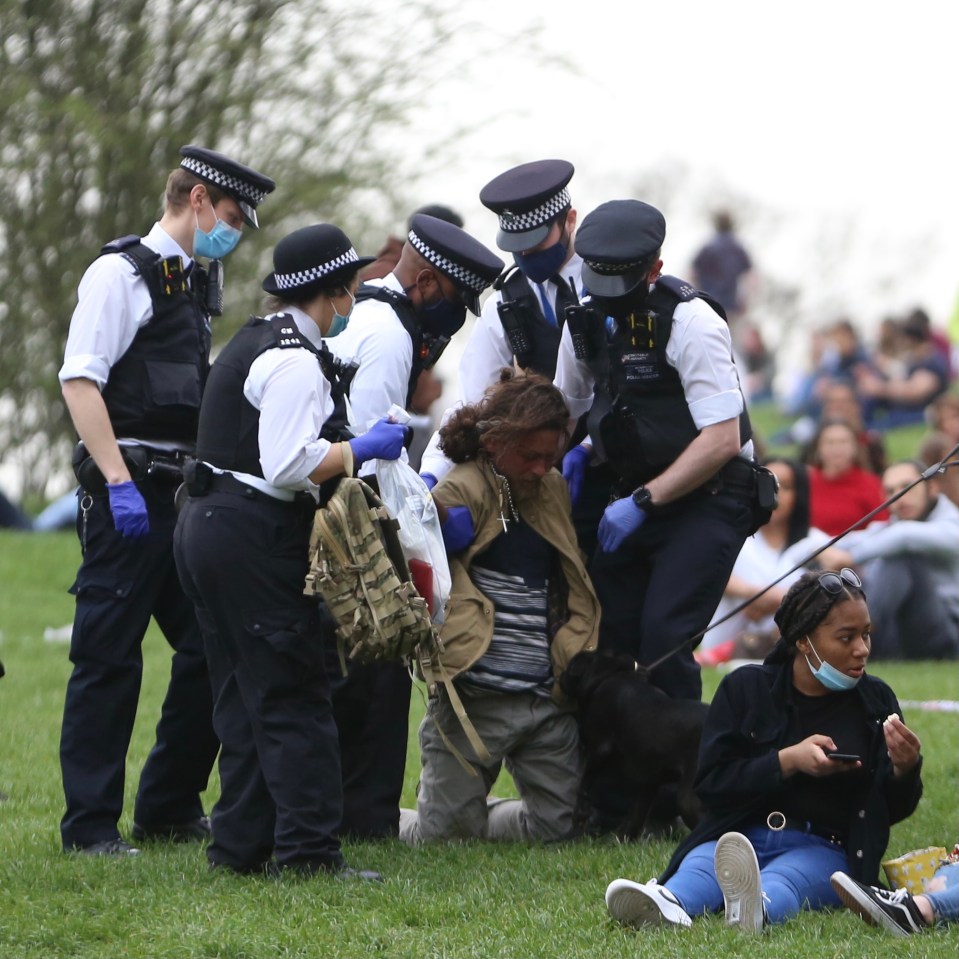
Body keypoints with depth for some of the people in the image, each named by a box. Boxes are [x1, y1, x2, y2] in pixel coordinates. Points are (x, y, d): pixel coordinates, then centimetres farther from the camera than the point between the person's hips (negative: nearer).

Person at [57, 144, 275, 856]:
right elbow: (80, 380, -15)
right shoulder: (123, 272, -7)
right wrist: (117, 483, -21)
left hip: (186, 495, 9)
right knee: (110, 657, -5)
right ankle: (91, 824, 0)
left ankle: (170, 809, 19)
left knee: (212, 650, 8)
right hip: (128, 494, -9)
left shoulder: (196, 284, 19)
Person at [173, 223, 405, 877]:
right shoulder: (294, 359, -15)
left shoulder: (256, 343, 18)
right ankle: (308, 846, -11)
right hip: (255, 537, -11)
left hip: (209, 525, 11)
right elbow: (290, 466, -23)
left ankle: (243, 844, 14)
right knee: (295, 699, -8)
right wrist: (363, 448, -11)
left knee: (245, 699, 12)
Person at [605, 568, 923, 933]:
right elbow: (710, 782, -1)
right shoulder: (746, 688, 8)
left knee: (784, 878, -37)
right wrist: (789, 760, -14)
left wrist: (905, 768, -14)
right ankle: (667, 905, -68)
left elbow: (893, 810, 9)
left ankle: (756, 907, -72)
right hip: (738, 833, 1)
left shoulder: (875, 701, 11)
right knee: (701, 865, -33)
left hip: (823, 850, -1)